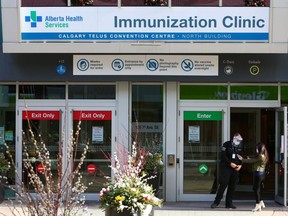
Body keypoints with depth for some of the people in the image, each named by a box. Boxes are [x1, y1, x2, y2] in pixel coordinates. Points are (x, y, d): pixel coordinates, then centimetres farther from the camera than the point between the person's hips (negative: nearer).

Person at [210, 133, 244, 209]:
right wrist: (230, 163, -17)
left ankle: (229, 203, 12)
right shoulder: (226, 145, -3)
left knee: (232, 186, 5)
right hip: (226, 168, -5)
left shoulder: (240, 147, 11)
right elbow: (223, 156, -10)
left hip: (235, 169, 5)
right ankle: (216, 202, 1)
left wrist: (240, 165, -2)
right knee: (223, 185, -9)